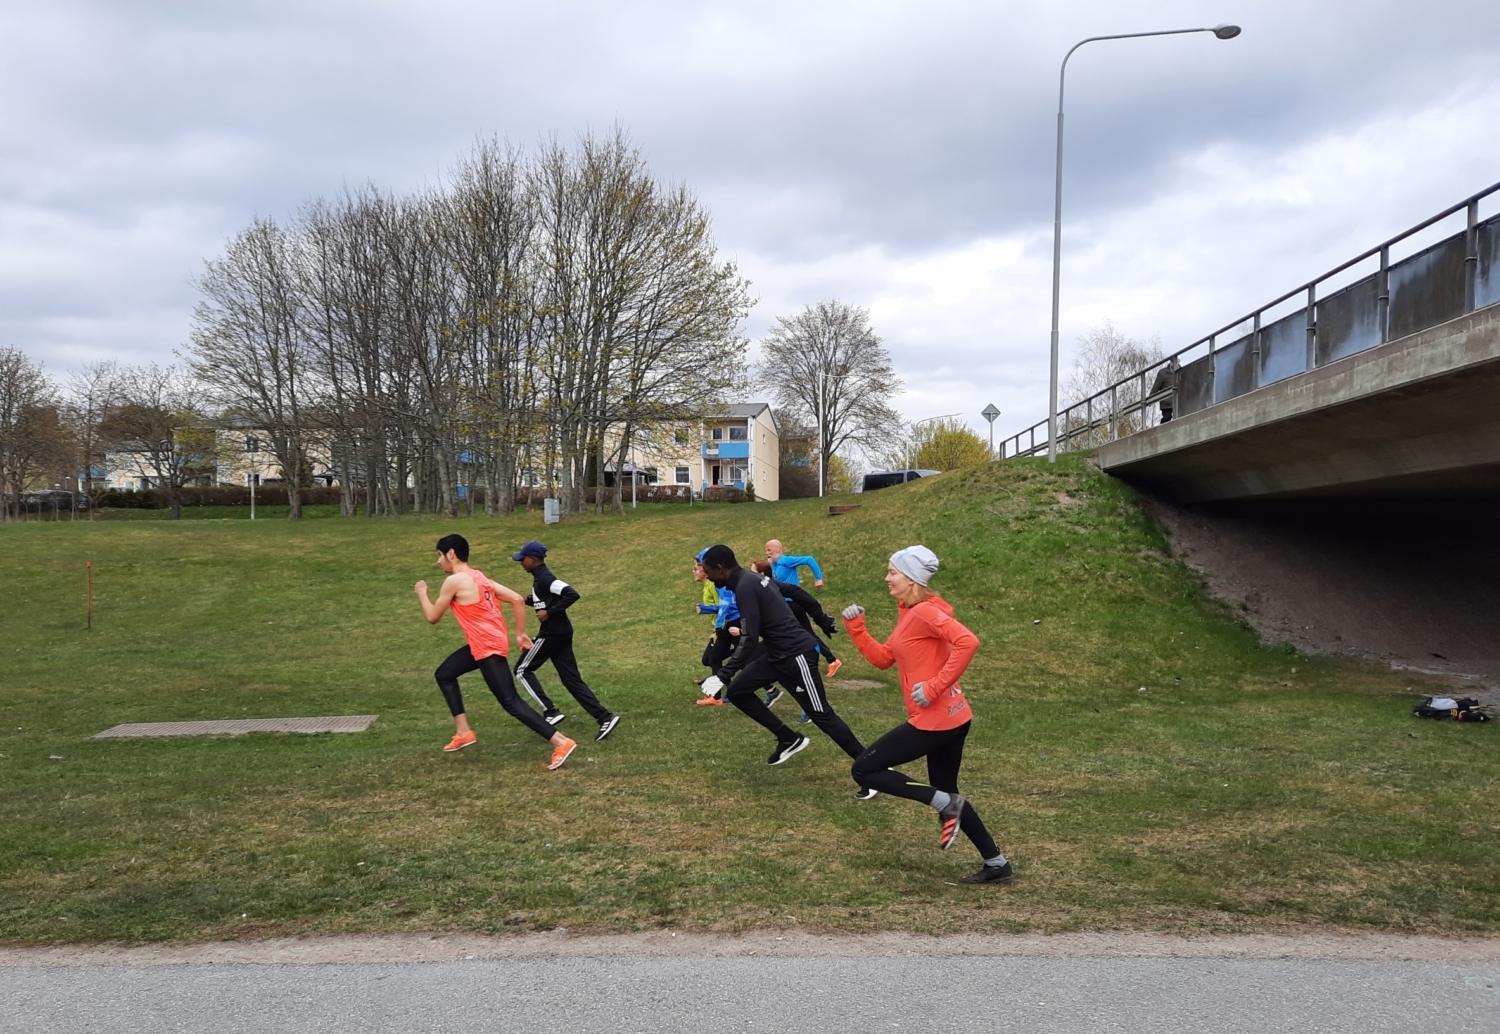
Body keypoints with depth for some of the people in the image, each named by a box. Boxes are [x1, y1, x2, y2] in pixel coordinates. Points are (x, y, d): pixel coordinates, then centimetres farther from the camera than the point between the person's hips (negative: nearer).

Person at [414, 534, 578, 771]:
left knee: (511, 703, -10)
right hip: (485, 644, 10)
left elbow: (433, 618, -4)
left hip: (488, 647, -10)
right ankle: (464, 732, 24)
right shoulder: (479, 577, 11)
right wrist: (521, 633, 14)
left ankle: (561, 743, -14)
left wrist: (422, 593, 13)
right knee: (444, 674, 22)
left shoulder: (454, 581, -14)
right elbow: (517, 599, 8)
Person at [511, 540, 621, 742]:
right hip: (560, 632, 10)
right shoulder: (541, 577, 15)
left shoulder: (544, 578, -15)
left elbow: (572, 594, -26)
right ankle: (605, 717, 0)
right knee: (571, 679, 7)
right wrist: (526, 600, 14)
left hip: (552, 632, -10)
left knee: (523, 670, 4)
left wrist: (549, 613, -22)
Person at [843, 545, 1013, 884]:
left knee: (863, 770, -2)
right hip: (950, 718, 10)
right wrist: (855, 627, 7)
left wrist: (934, 687, -25)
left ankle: (945, 803, -4)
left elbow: (968, 642, -28)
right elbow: (882, 658, 17)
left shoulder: (924, 611, -15)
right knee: (946, 795, 19)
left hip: (935, 720, -10)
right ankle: (997, 864, 24)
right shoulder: (909, 614, 14)